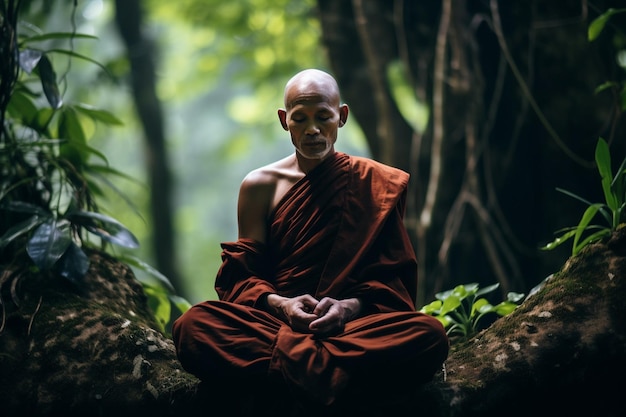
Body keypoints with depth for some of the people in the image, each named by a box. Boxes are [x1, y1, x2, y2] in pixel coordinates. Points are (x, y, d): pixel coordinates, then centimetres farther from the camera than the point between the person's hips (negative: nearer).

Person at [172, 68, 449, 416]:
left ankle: (289, 368, -36)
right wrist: (279, 304, -14)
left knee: (428, 335, -33)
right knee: (192, 326, -30)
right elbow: (239, 275, 8)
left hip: (354, 322, 0)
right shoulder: (259, 186, 12)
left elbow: (393, 278, 7)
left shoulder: (378, 184, 11)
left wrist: (350, 307, -15)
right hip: (273, 321, 1)